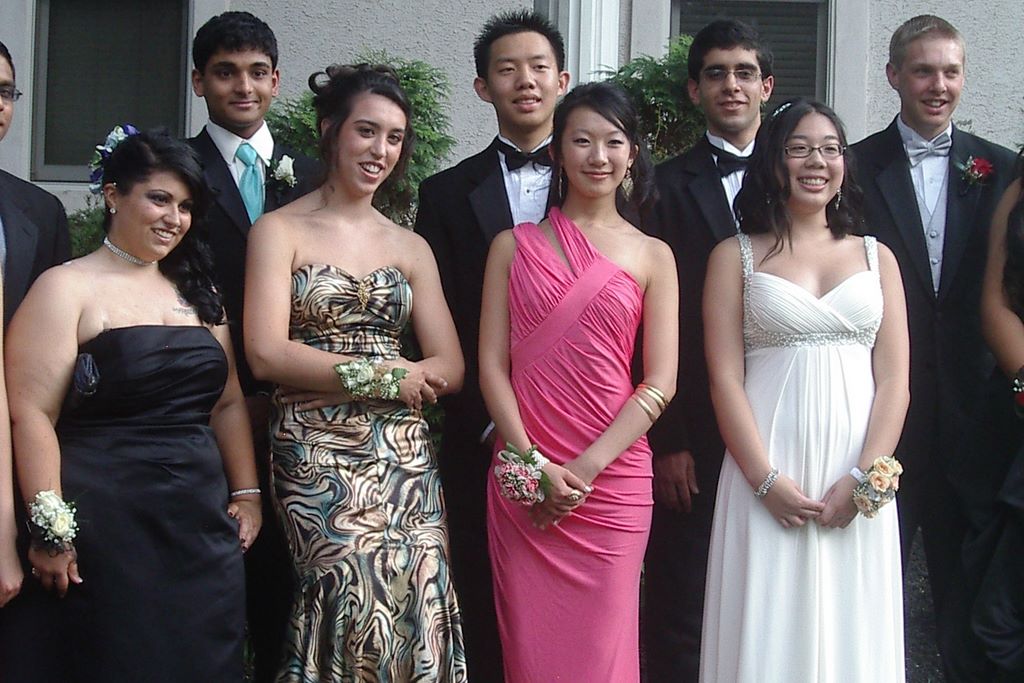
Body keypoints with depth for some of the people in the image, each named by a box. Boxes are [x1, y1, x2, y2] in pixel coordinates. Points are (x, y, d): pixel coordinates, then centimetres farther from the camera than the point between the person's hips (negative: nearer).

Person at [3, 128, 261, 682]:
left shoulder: (196, 295, 16)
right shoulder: (68, 289, -4)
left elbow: (227, 403, 17)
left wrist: (246, 494, 8)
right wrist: (50, 528, -17)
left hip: (203, 528, 6)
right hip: (106, 528, -6)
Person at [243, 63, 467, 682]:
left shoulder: (411, 248, 16)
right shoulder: (282, 230, 4)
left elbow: (450, 368, 7)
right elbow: (267, 353, -8)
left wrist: (346, 372, -8)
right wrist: (383, 375, -8)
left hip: (406, 457, 4)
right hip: (318, 455, -4)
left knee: (419, 610, -9)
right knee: (362, 600, -19)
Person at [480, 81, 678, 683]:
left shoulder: (653, 257, 5)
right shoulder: (514, 245, 7)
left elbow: (660, 383, -1)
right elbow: (492, 365, 1)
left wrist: (583, 468, -11)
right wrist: (533, 464, -10)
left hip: (613, 478, -1)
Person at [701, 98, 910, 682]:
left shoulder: (876, 257, 12)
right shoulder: (736, 256, 6)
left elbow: (894, 381, 5)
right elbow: (724, 378, -2)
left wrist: (863, 478, -8)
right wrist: (767, 480, -12)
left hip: (859, 485, 2)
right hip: (768, 474, -2)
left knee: (853, 632, 6)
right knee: (770, 635, 0)